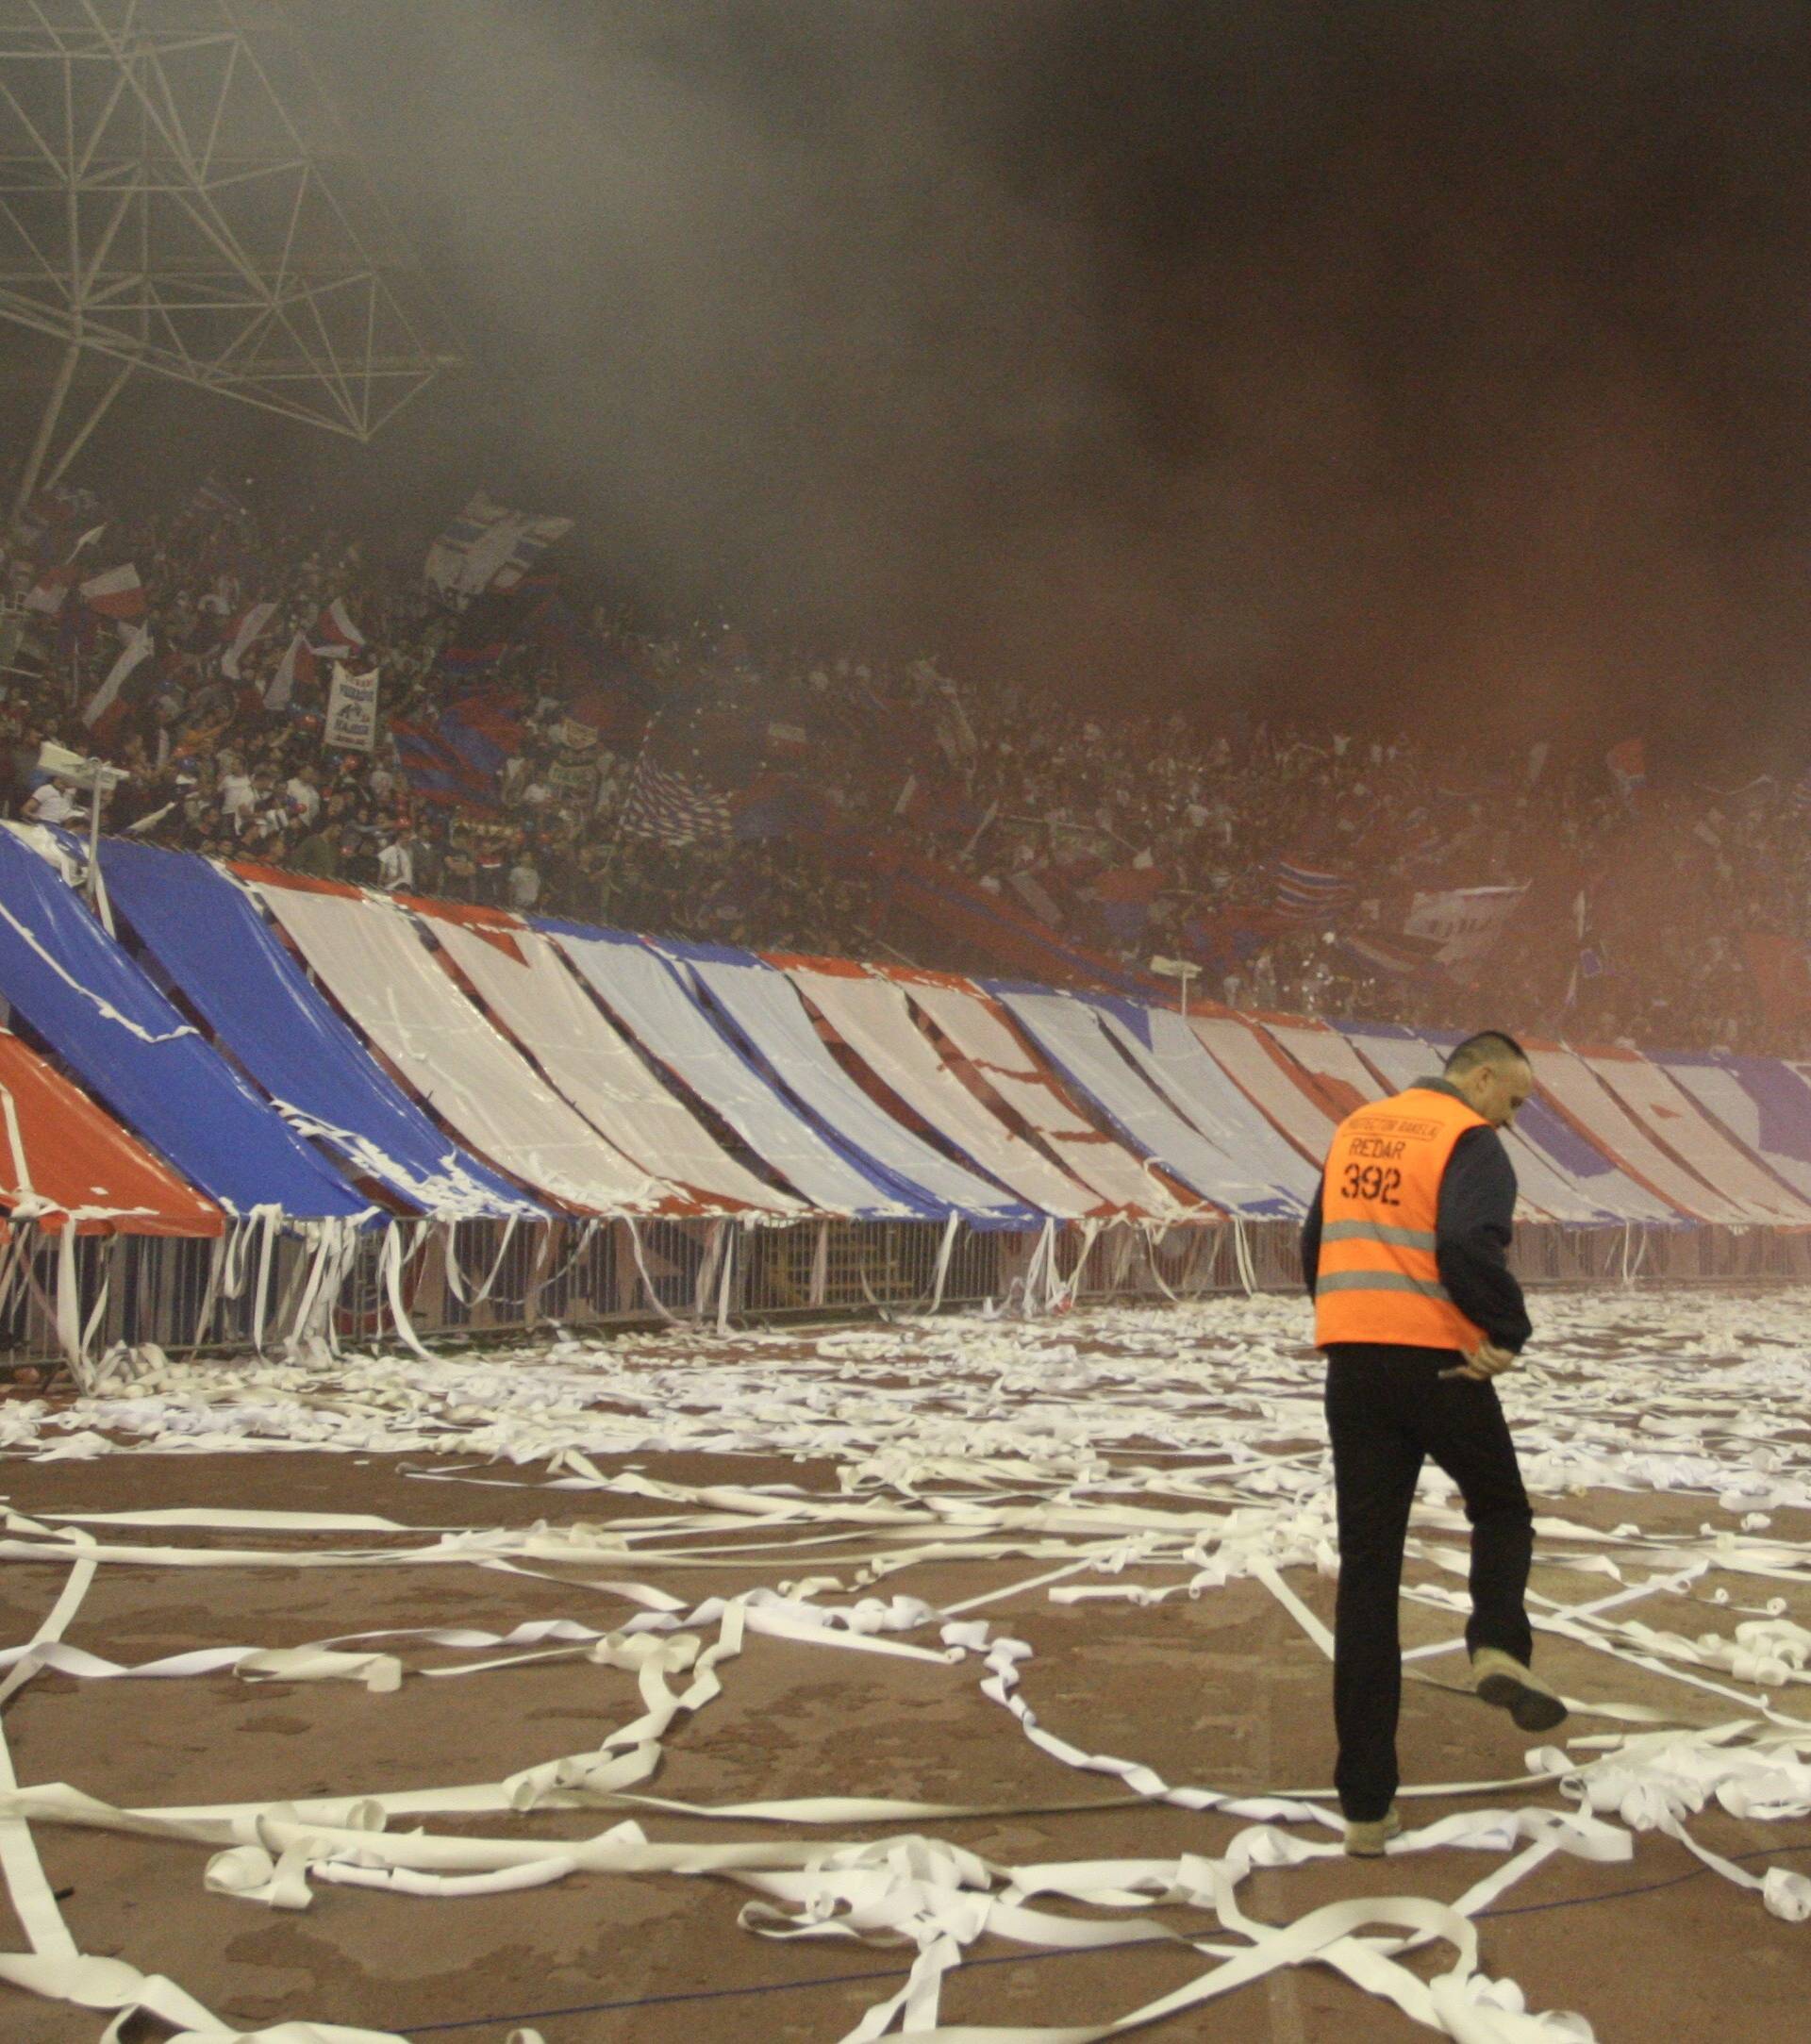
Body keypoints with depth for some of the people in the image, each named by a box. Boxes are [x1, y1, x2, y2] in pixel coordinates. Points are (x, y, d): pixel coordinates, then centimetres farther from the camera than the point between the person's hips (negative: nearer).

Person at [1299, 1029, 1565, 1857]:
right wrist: (1508, 1331, -10)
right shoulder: (1471, 1140, -6)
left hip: (1352, 1363, 5)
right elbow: (1470, 1245, -23)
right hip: (1438, 1362, -5)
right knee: (1501, 1510, 24)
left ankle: (1366, 1803, 8)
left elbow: (1315, 1245, 20)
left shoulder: (1356, 1129, 16)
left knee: (1366, 1571, 7)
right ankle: (1498, 1646, -3)